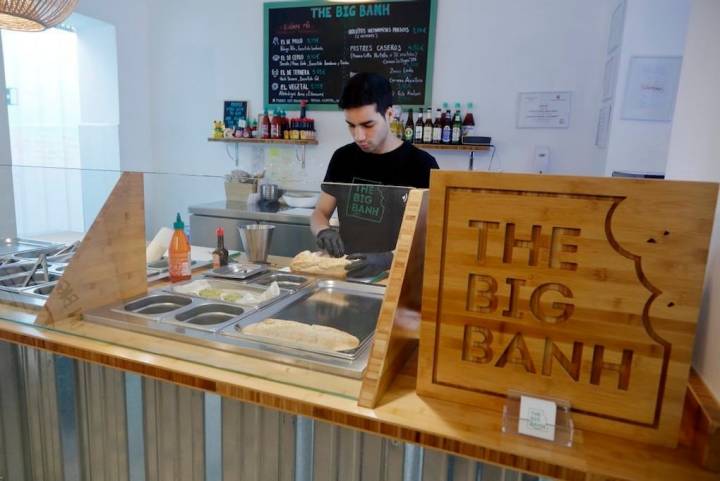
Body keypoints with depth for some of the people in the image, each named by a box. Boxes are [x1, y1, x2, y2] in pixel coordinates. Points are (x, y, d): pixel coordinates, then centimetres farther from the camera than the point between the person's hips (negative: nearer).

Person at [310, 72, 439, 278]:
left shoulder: (421, 164, -8)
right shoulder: (343, 158, 6)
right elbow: (320, 213, 11)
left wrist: (388, 259, -28)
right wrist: (324, 231, -12)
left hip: (396, 273, -3)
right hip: (346, 270, 4)